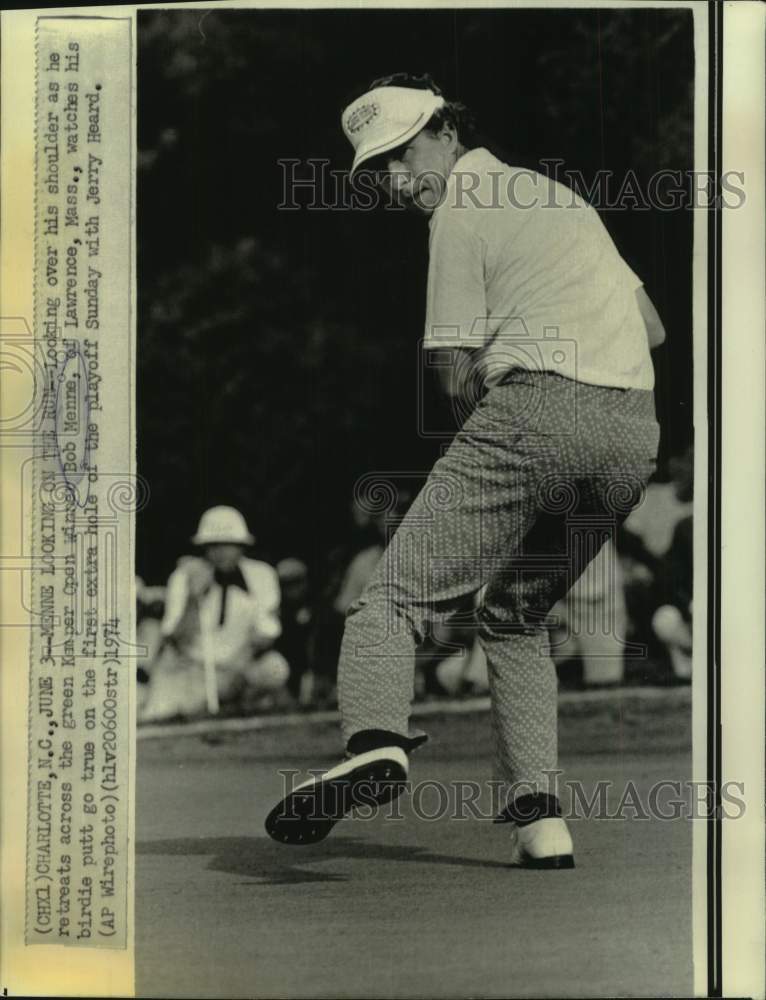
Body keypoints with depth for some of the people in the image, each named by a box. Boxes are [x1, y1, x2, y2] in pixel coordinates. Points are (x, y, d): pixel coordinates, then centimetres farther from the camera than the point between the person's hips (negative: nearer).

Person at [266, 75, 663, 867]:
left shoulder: (461, 211, 4)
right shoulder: (559, 194, 27)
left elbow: (460, 380, -2)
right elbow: (651, 326, 32)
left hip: (539, 410, -8)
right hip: (636, 431, 8)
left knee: (395, 595, -8)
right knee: (517, 614, 20)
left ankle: (376, 741, -36)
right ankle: (539, 815, 7)